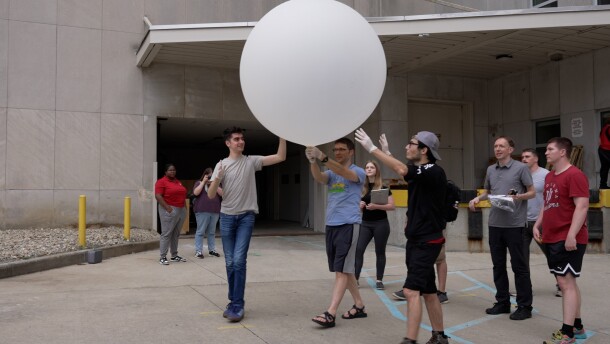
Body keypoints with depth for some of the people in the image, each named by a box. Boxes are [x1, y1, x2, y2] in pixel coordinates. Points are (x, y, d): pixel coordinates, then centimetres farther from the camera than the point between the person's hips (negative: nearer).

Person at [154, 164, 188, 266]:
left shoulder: (178, 182, 18)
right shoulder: (161, 182, -5)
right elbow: (158, 196, -14)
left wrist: (184, 206, 11)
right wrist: (167, 208, -21)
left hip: (181, 210, 7)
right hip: (170, 210, -7)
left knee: (176, 234, 11)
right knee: (166, 234, -7)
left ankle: (174, 256, 17)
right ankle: (163, 257, -4)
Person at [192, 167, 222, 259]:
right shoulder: (199, 183, 6)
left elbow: (222, 194, 2)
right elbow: (196, 193, -12)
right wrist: (203, 182, -9)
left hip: (215, 211, 4)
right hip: (202, 211, -4)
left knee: (212, 232, 9)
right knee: (200, 231, -4)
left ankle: (212, 250, 16)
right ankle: (198, 251, -1)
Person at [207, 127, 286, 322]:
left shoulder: (251, 161, 2)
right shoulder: (221, 165, 2)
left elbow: (280, 157, -4)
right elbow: (210, 195, -4)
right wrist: (217, 179, -23)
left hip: (246, 217, -1)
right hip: (227, 217, 2)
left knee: (239, 260, -12)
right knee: (230, 262, 8)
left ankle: (237, 305, -7)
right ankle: (234, 301, 23)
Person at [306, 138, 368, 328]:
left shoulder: (358, 172, -2)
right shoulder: (331, 174, 14)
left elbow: (344, 172, -25)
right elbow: (319, 177, -10)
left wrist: (322, 157, -39)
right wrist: (313, 161, -31)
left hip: (348, 225, -7)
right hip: (331, 225, 7)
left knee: (341, 270, -9)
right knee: (345, 269, 13)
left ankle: (330, 314, -13)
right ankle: (359, 306, 25)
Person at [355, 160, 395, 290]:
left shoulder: (383, 188, -4)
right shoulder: (362, 188, 6)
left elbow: (392, 206, -8)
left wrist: (376, 206, -20)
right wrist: (360, 205, -7)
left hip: (380, 224, -3)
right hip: (365, 223, 3)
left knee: (380, 252, 4)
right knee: (358, 250, -7)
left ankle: (379, 280, 14)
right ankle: (355, 279, -4)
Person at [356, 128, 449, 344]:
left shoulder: (434, 172, -18)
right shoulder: (420, 173, 9)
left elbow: (402, 170, -31)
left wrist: (372, 149, -29)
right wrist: (386, 152, 20)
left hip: (427, 241, -9)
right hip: (416, 239, 9)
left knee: (411, 290, -16)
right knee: (428, 291, 16)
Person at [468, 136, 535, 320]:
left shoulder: (521, 168, -4)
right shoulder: (491, 170, 12)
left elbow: (532, 192, -1)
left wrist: (519, 197, -20)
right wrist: (478, 198, 3)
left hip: (515, 224, -6)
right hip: (495, 223, 6)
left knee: (519, 265, 0)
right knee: (498, 265, 11)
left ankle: (524, 306, 10)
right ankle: (502, 302, 23)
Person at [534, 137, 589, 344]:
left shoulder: (574, 175, -13)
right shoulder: (549, 176, 15)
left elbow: (582, 206, -20)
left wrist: (571, 235, -25)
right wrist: (537, 225, 13)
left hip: (568, 240, -9)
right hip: (552, 239, 9)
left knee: (566, 282, -8)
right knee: (567, 282, 15)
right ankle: (577, 327, 25)